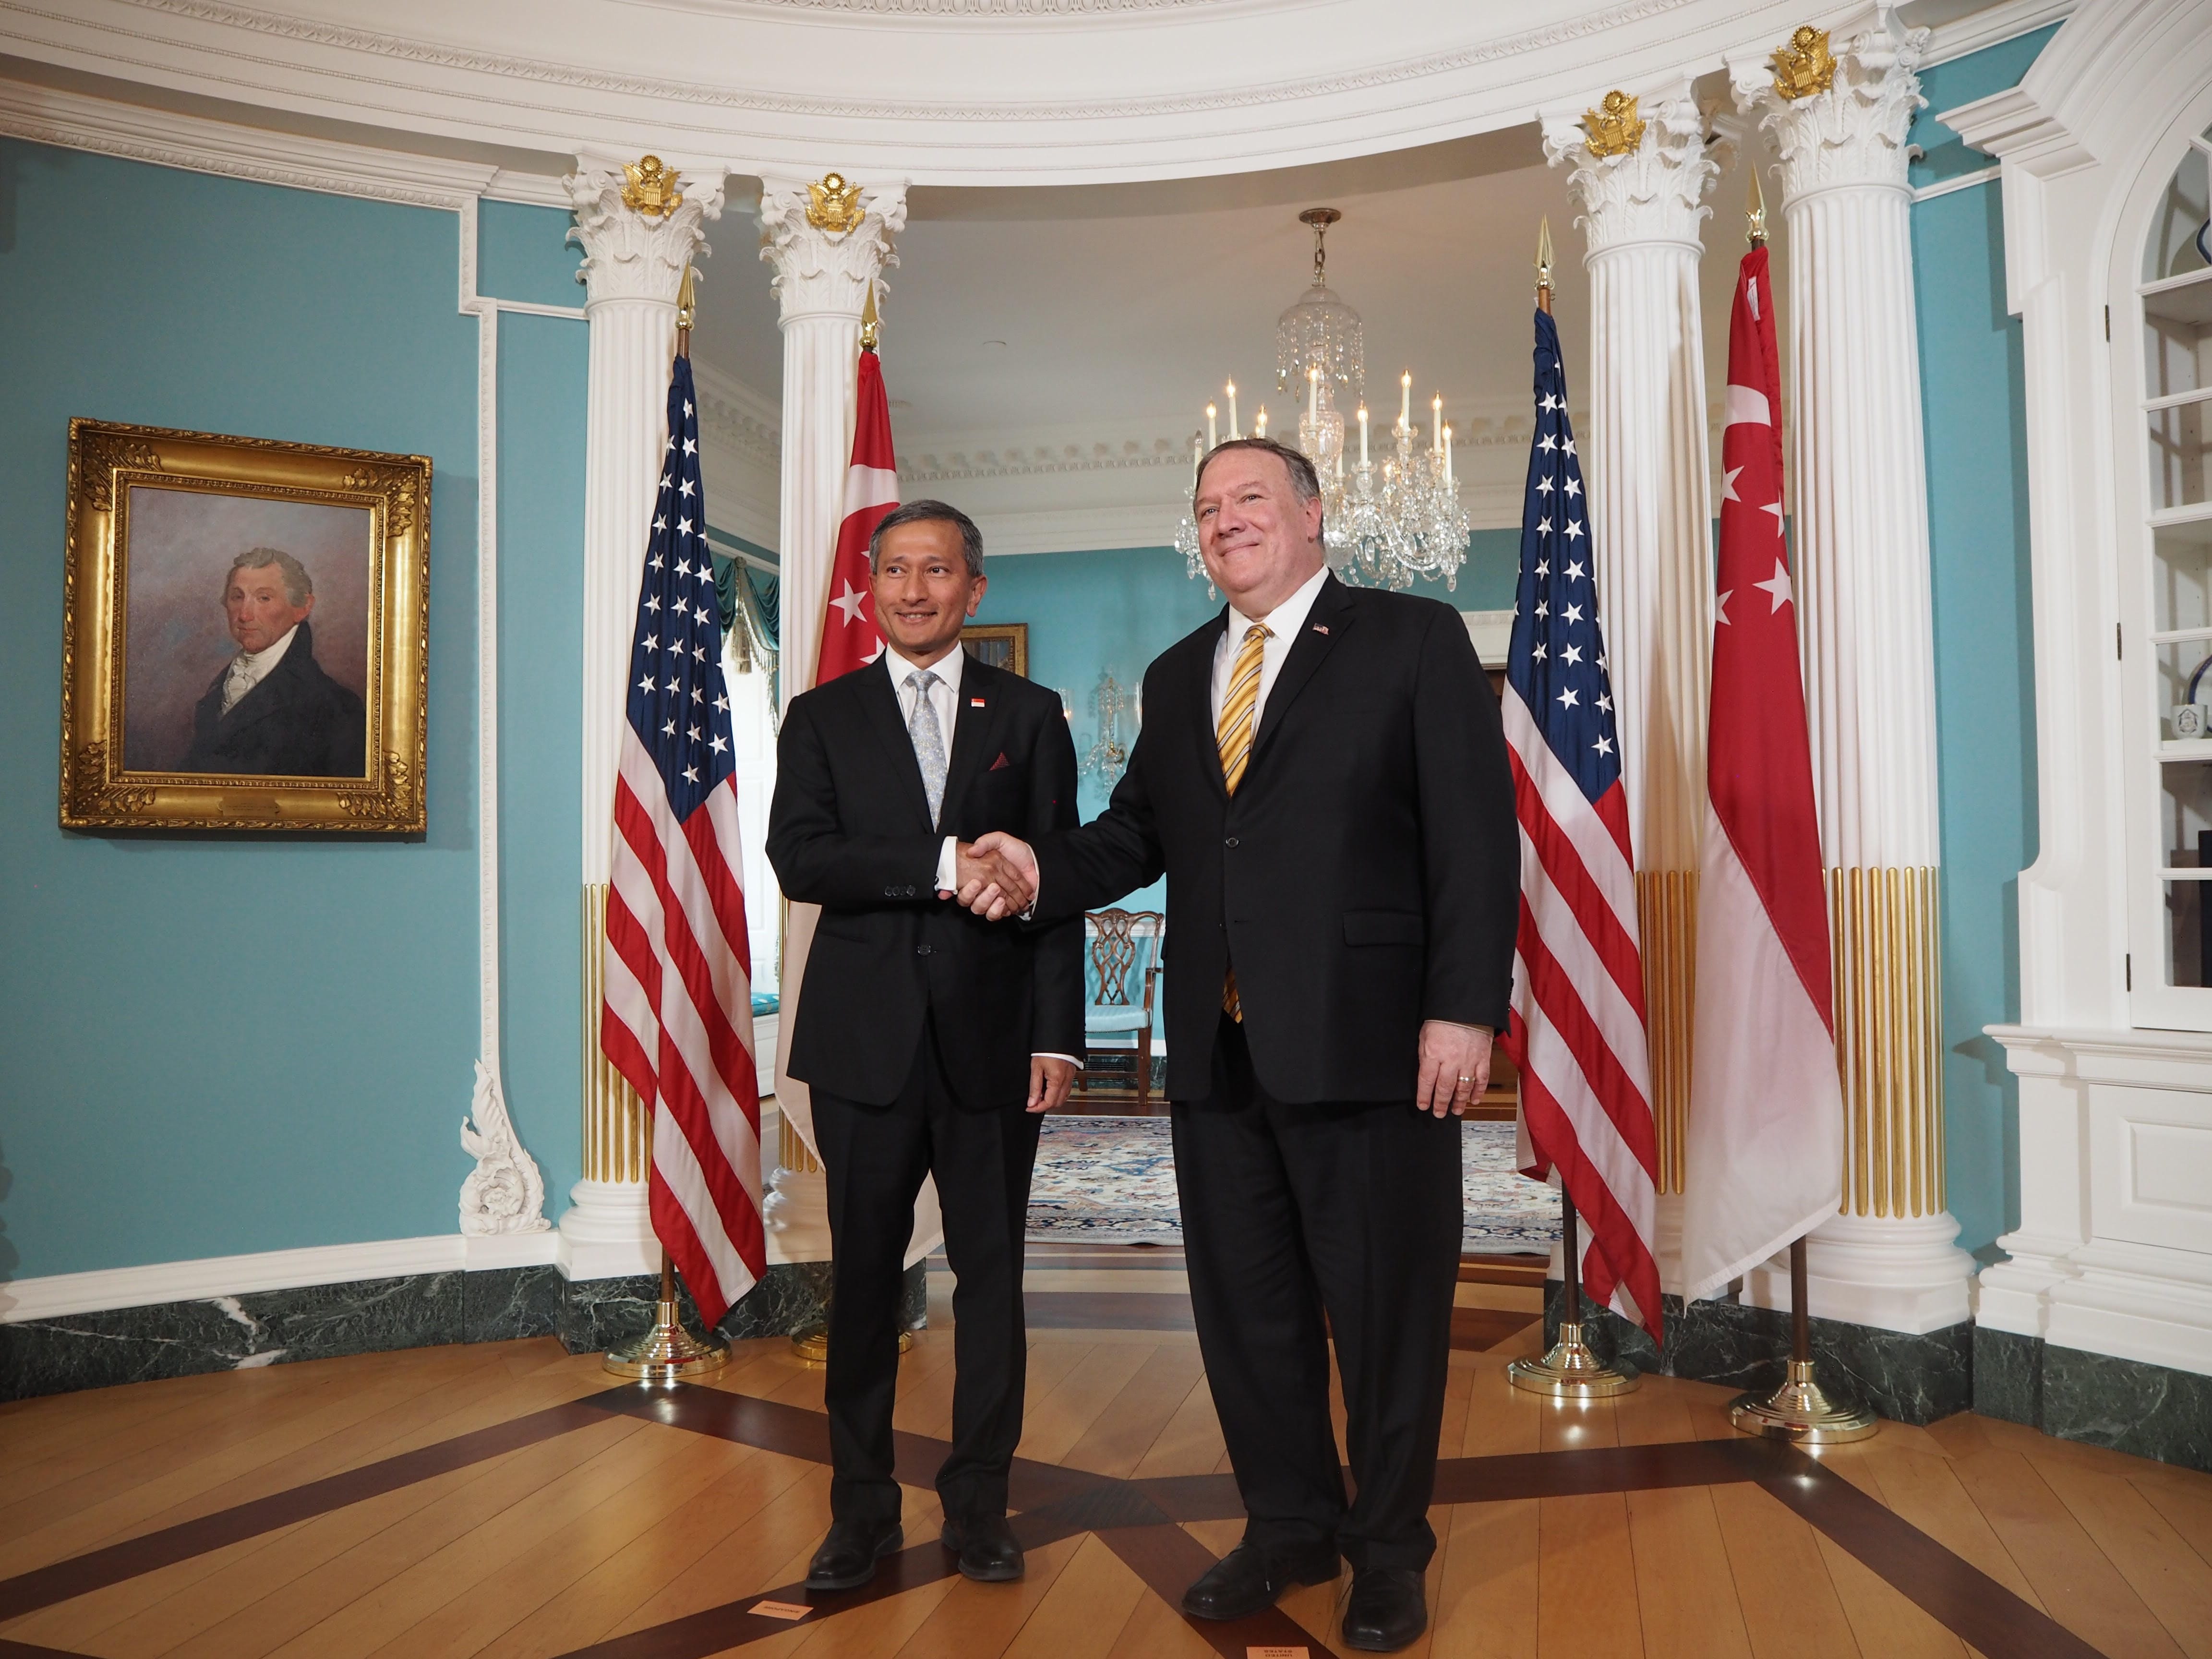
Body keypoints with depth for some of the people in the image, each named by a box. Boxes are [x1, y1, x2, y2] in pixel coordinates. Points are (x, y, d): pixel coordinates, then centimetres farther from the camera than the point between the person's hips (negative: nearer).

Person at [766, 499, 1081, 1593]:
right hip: (865, 1039, 0)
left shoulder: (1029, 715, 8)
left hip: (992, 1037, 0)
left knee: (991, 1272, 6)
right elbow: (798, 860, -6)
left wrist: (1057, 1036, -4)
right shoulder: (823, 717, 9)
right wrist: (939, 866, -17)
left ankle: (978, 1503, 21)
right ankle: (863, 1506, 23)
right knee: (864, 1275, 8)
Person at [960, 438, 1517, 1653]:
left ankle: (1388, 1549, 28)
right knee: (1245, 1306, 14)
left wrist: (1464, 1007, -15)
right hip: (1218, 1051, 6)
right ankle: (1287, 1526, 34)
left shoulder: (1415, 641, -1)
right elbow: (1139, 832, 14)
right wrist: (1043, 868, -6)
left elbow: (1475, 835, -7)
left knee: (1387, 1309, 8)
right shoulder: (1177, 677, 17)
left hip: (1367, 1044, -5)